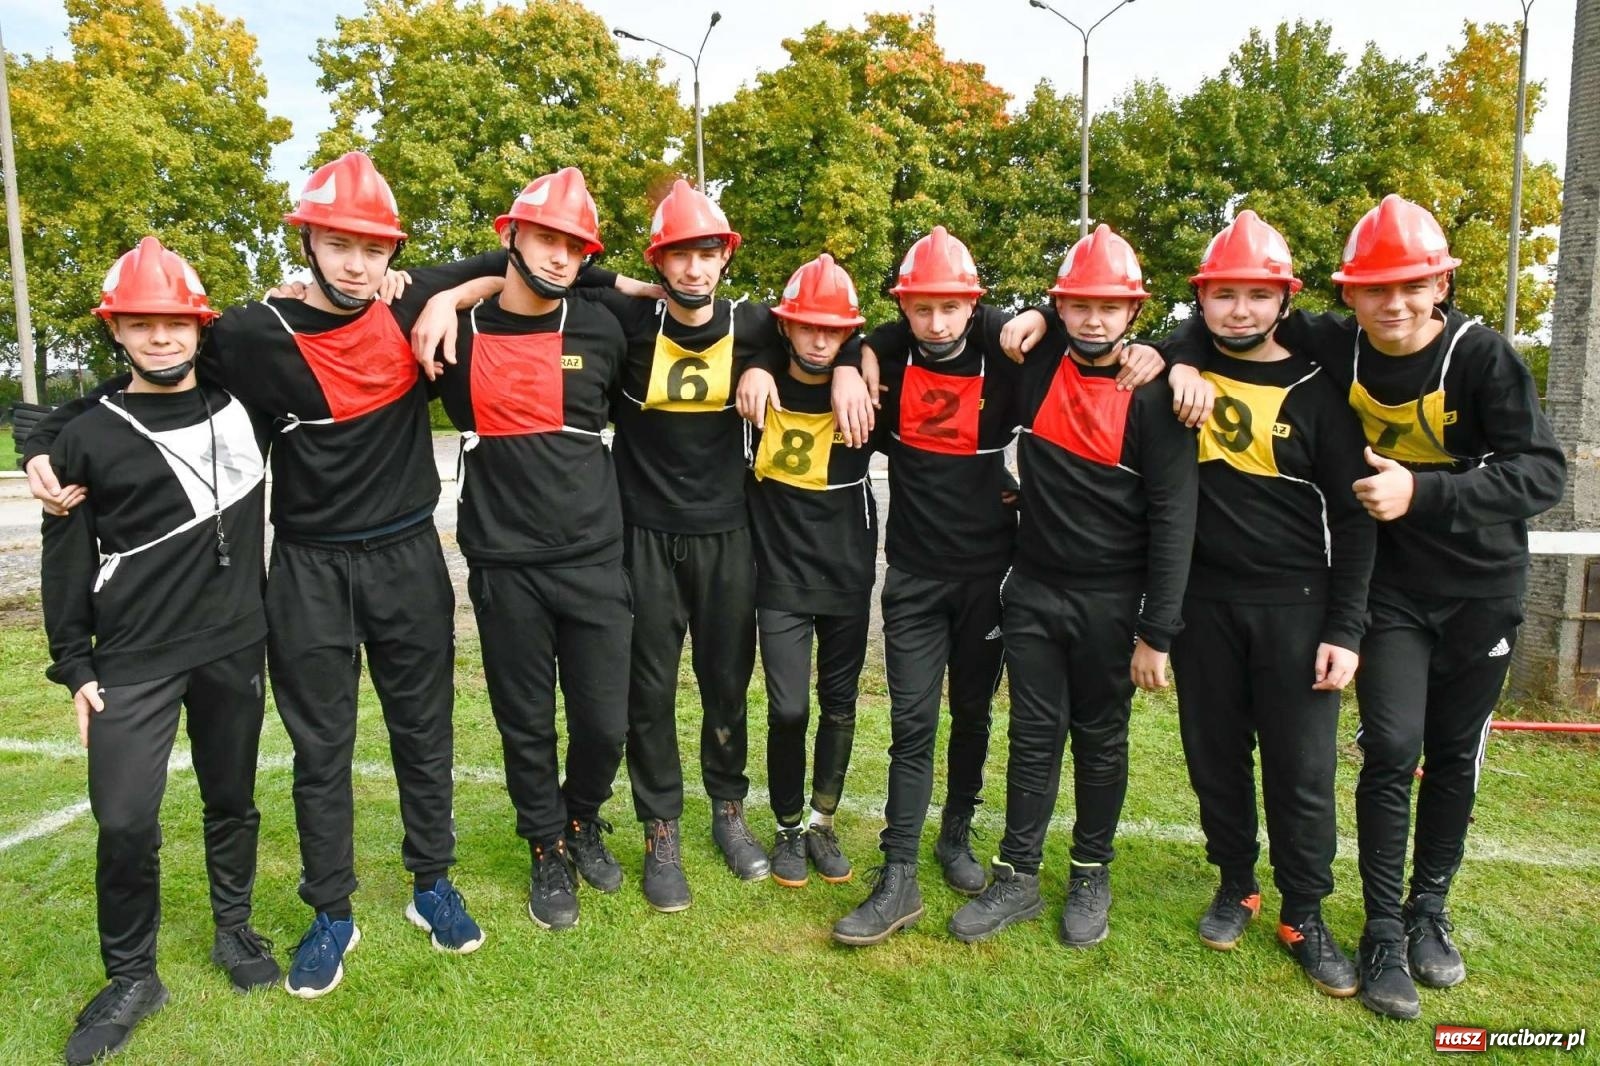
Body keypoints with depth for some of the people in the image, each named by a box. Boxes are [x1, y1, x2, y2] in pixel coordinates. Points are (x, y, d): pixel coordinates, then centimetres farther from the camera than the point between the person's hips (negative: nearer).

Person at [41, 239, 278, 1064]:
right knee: (124, 820, -5)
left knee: (231, 800, 13)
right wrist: (73, 667, 1)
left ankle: (234, 932, 34)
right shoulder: (89, 438, -1)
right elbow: (66, 563, 4)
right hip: (133, 659, -1)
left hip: (234, 646, 2)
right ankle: (131, 978, 16)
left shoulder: (244, 403, 3)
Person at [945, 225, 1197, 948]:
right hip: (1033, 590, 3)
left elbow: (1172, 519, -12)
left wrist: (1156, 634, -15)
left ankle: (1091, 876, 30)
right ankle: (1018, 877, 22)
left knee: (1100, 742, 12)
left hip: (1110, 600, -2)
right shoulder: (1036, 364, -1)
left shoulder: (1152, 395, -11)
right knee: (1034, 738, 10)